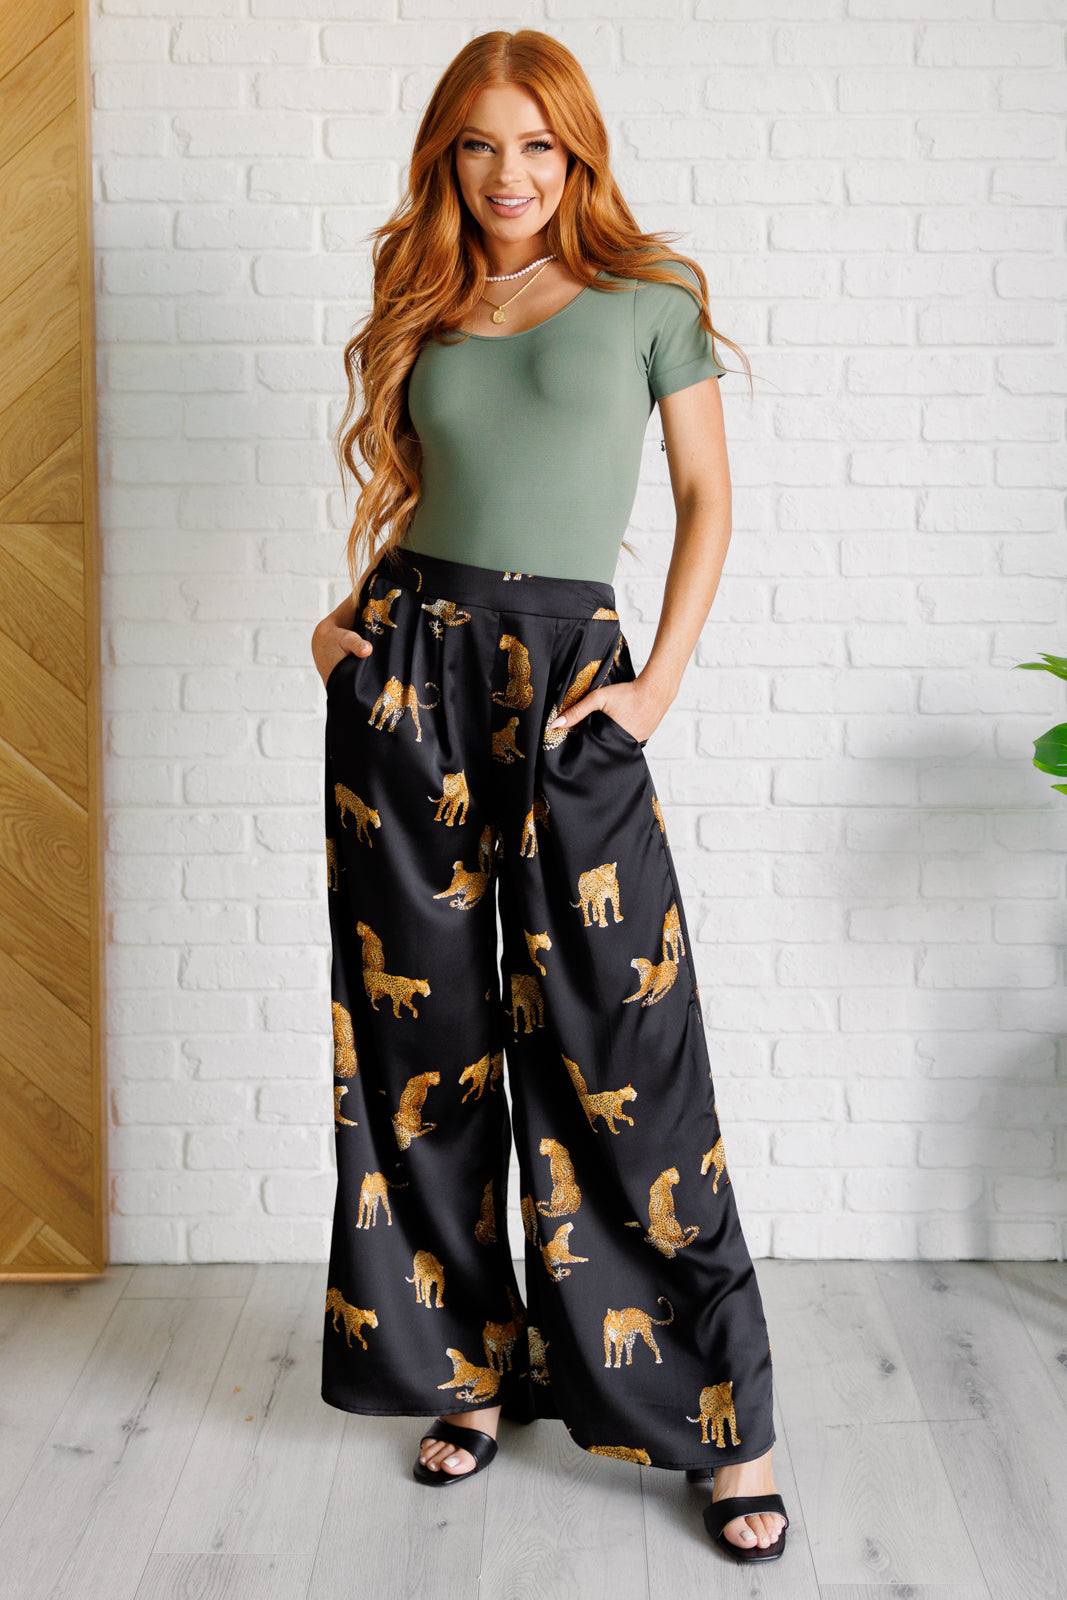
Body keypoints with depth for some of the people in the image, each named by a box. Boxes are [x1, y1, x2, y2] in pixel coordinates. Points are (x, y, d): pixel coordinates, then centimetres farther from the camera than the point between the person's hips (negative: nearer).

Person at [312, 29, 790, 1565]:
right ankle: (472, 1364, 23)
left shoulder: (648, 300, 5)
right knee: (428, 1034, 6)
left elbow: (707, 498, 5)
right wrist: (349, 616, 5)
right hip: (409, 670, 4)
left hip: (568, 677, -3)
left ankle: (728, 1421, 5)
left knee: (621, 1046, -6)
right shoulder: (420, 315, 14)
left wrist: (662, 680, -5)